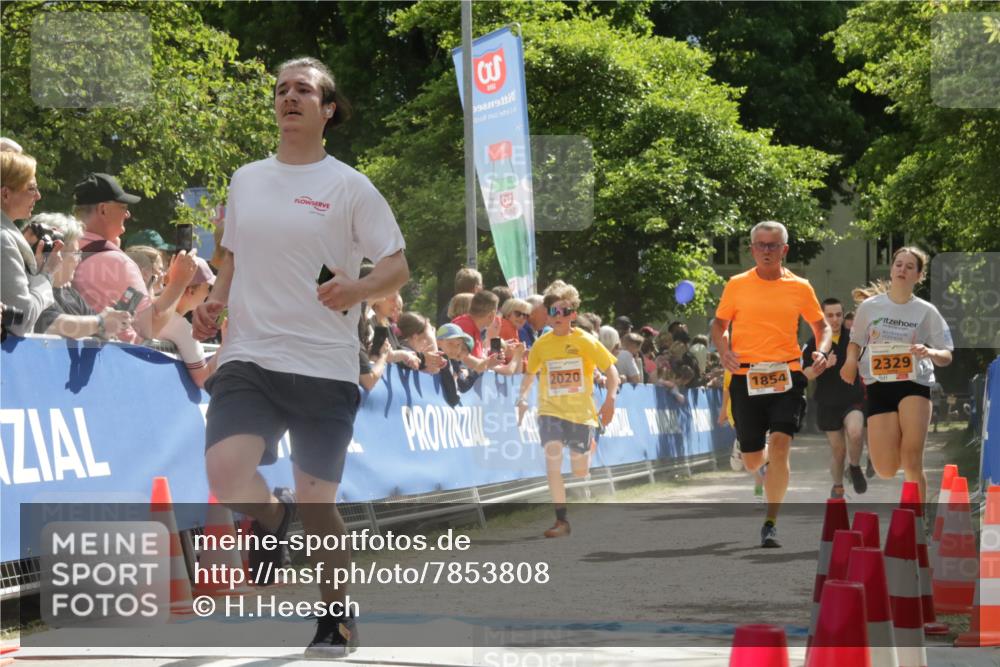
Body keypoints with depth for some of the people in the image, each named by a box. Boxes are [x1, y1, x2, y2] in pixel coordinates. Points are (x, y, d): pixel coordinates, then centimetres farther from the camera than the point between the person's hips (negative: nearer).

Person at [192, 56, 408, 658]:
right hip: (249, 359, 3)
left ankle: (337, 617, 24)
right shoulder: (246, 180, 12)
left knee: (318, 503, 2)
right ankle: (272, 518, 12)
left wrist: (359, 289, -23)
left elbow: (399, 268, -2)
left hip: (325, 366, -3)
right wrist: (215, 302, 5)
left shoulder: (349, 186, -1)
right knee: (225, 471, -23)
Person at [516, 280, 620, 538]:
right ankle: (561, 520, -16)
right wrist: (522, 398, 3)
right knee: (553, 457, -21)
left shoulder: (586, 342, -4)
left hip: (581, 412, 0)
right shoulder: (541, 345, 1)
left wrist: (610, 400, -10)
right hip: (551, 410, 0)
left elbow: (611, 370, 1)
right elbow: (530, 374, 17)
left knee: (580, 471, 3)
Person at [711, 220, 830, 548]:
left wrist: (821, 351, -5)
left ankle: (770, 524, -10)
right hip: (746, 377, 1)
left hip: (787, 375, -1)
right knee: (752, 461, 6)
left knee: (780, 443, -19)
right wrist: (723, 349, -6)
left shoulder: (800, 287, 5)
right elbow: (719, 324, 14)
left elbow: (822, 326, 15)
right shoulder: (737, 285, 4)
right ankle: (765, 460, 47)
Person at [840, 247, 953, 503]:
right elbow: (855, 342, 17)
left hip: (915, 383, -1)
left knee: (912, 463, -13)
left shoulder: (926, 311, 2)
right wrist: (851, 361, -5)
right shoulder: (869, 306, 5)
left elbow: (946, 357, 3)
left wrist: (929, 352, -20)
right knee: (886, 470, -6)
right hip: (878, 386, 1)